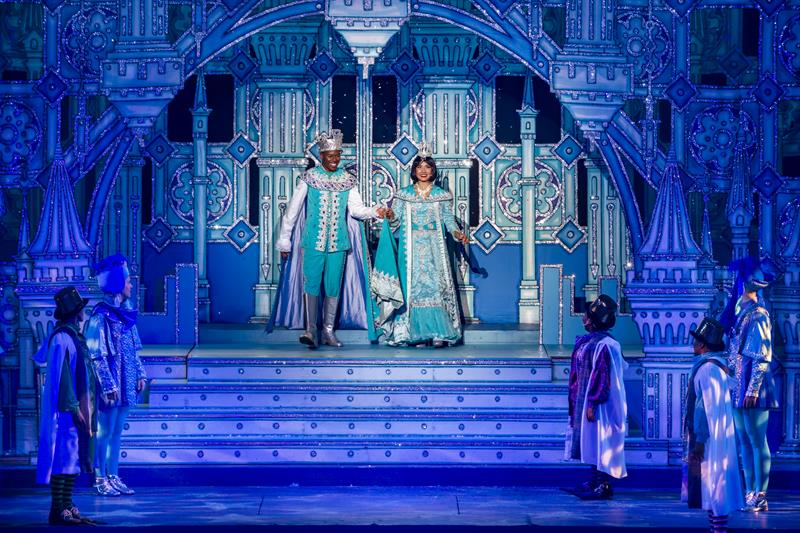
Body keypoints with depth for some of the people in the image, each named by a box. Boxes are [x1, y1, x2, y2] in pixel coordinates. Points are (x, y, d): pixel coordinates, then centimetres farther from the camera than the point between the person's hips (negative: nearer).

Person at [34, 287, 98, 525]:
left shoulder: (73, 336, 14)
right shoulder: (61, 338, -15)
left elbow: (39, 358, 27)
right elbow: (60, 376, -19)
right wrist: (73, 406, -21)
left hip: (75, 408, 10)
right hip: (66, 409, -10)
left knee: (73, 458, 10)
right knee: (63, 456, -8)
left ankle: (67, 507, 14)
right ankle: (57, 511, -7)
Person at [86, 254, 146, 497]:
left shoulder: (125, 312, 9)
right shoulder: (101, 317, -15)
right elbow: (97, 356, -17)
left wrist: (140, 374, 12)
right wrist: (108, 386, -19)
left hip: (126, 383, 8)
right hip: (111, 384, -8)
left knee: (117, 431, 11)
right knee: (105, 432, -1)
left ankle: (113, 477, 17)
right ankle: (100, 480, 5)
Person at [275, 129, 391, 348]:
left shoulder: (347, 180, 7)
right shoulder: (309, 178, -1)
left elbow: (356, 208, 5)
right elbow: (293, 210, 2)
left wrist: (375, 212, -15)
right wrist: (284, 239, 3)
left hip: (338, 241, 3)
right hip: (313, 240, -3)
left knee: (333, 286, 5)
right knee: (311, 283, -10)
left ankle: (328, 331, 13)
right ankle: (311, 330, -9)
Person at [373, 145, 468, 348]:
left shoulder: (442, 195, 9)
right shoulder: (404, 195, 8)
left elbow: (449, 220, 5)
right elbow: (395, 220, 5)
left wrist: (457, 233, -12)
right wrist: (389, 216, -15)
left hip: (434, 248, 0)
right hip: (411, 247, 0)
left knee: (436, 285, -8)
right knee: (412, 286, -4)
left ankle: (438, 333, -10)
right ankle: (416, 333, -3)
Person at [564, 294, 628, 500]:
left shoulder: (604, 345, -19)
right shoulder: (587, 341, 10)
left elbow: (602, 377, -21)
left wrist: (593, 404, -22)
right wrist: (576, 401, 19)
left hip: (600, 404, -10)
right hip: (586, 400, 10)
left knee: (600, 443, -5)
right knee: (592, 443, 14)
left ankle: (604, 486, 0)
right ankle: (595, 481, 22)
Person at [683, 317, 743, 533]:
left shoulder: (709, 368, -17)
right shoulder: (708, 365, 14)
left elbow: (710, 407, -21)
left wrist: (700, 440, -21)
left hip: (710, 439, -10)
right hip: (708, 438, 10)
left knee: (713, 483, -7)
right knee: (712, 484, 13)